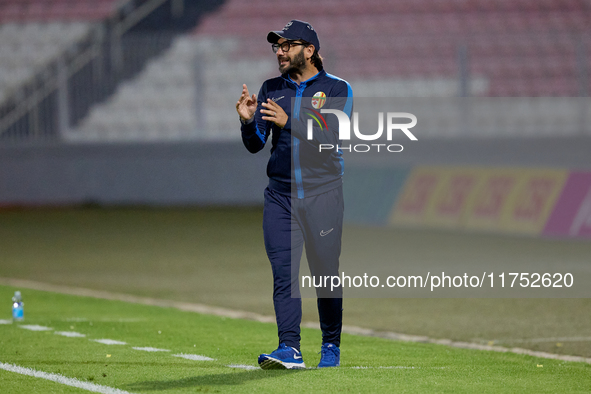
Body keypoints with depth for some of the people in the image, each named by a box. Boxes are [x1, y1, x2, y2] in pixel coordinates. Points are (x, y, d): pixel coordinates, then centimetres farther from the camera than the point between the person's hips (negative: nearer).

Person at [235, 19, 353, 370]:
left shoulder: (337, 90, -1)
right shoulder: (272, 89, 12)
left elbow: (330, 140, -14)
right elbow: (254, 145, 8)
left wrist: (289, 122, -25)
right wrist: (248, 120, -12)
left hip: (322, 195, -3)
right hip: (280, 196, 3)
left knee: (326, 273, 2)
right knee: (284, 273, -8)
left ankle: (331, 346, 18)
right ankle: (289, 349, -12)